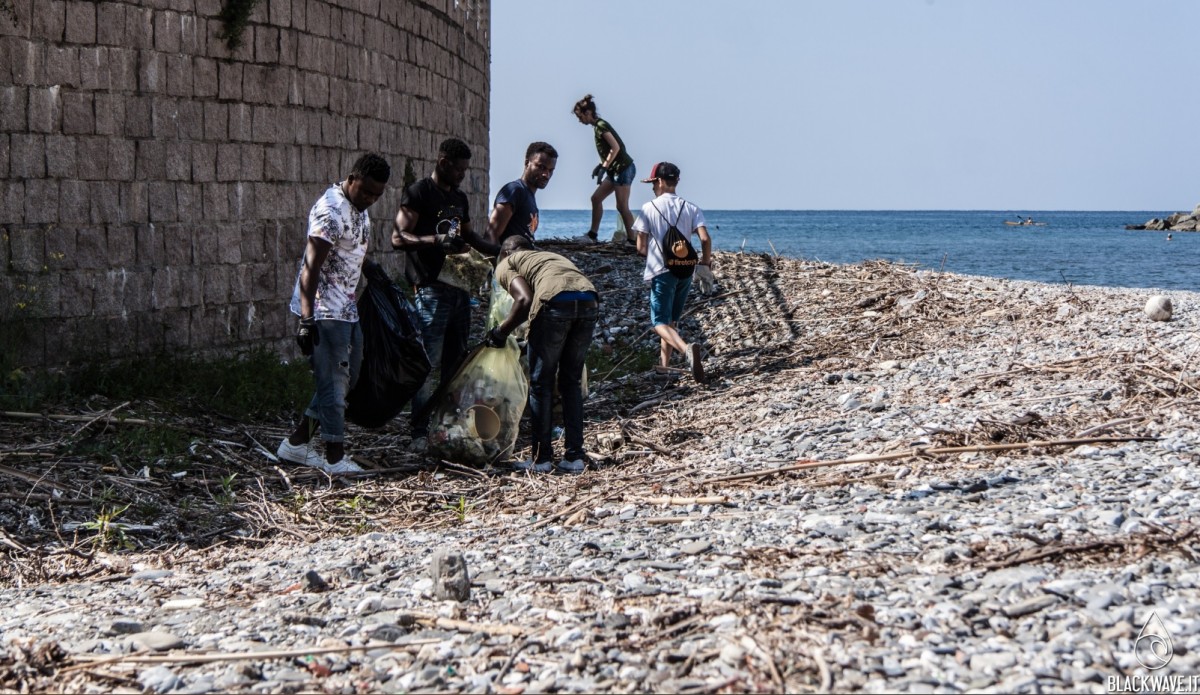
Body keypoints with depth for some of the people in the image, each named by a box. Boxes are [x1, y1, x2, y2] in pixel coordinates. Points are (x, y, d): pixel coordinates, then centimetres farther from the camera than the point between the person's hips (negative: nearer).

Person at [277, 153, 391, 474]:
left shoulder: (359, 209, 11)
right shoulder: (331, 210, -19)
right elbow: (311, 267, -24)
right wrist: (306, 320, -28)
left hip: (347, 308, 10)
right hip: (324, 310, -10)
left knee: (347, 377, 14)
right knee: (334, 381, -4)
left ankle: (297, 443, 19)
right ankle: (335, 457, 5)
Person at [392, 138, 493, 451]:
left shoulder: (459, 198, 19)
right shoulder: (418, 194, -5)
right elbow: (398, 238, -13)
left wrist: (499, 251, 16)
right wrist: (435, 240, -27)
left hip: (459, 287, 8)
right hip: (431, 288, -8)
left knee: (456, 360, 9)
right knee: (429, 362, -11)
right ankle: (420, 433, -9)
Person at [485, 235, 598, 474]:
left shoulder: (505, 264, 22)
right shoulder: (552, 256, 39)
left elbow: (524, 299, 2)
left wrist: (501, 332, 14)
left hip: (555, 302, -5)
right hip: (589, 300, 5)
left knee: (540, 382, 11)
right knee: (570, 380, 19)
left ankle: (541, 458, 15)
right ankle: (574, 457, 18)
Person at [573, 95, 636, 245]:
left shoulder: (600, 126, -14)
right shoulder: (598, 126, 14)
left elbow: (615, 147, -22)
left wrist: (603, 167, -20)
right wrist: (601, 165, 15)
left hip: (623, 169, -10)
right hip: (616, 170, 10)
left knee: (622, 206, -9)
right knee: (596, 198, 11)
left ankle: (632, 239, -5)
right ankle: (593, 234, 14)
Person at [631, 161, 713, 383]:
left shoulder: (649, 208, -3)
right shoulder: (690, 208, 5)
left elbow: (641, 247, -2)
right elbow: (705, 238, -7)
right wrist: (706, 263, 9)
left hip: (660, 271, -4)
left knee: (660, 322, -8)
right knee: (671, 320, 19)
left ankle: (686, 348, -36)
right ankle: (664, 364, 21)